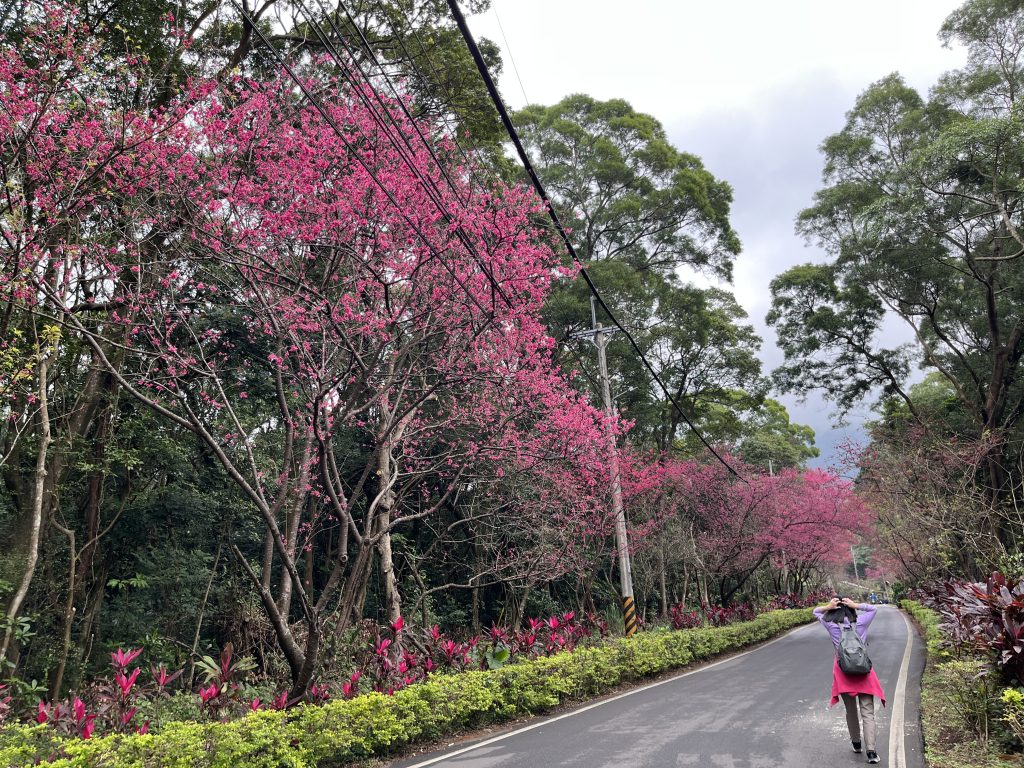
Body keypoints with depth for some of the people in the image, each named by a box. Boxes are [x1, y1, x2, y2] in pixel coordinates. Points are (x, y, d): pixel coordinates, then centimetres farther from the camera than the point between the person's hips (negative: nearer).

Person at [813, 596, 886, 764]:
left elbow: (816, 611, 10)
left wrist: (827, 606, -8)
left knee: (850, 710, 18)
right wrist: (855, 605, -1)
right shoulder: (860, 623, -4)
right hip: (863, 671, 0)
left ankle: (856, 744, 30)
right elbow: (873, 609, 13)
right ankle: (871, 750, -8)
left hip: (843, 672, 0)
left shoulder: (832, 626, -5)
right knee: (868, 712, 1)